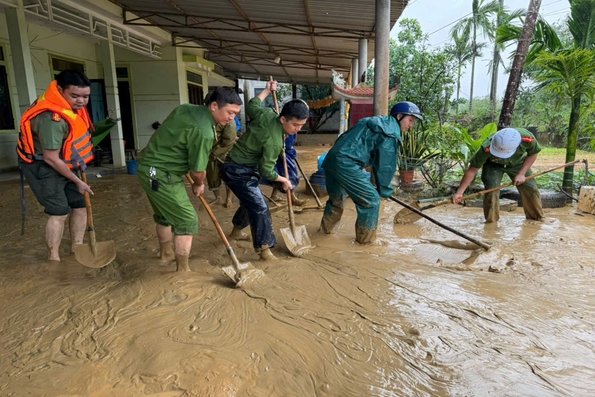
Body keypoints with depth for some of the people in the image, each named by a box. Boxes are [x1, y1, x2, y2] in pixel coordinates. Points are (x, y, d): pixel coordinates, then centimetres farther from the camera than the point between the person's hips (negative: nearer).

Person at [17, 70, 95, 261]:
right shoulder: (53, 118, -32)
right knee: (60, 211, -10)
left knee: (80, 205, 7)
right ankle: (53, 258, 4)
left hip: (64, 164, 9)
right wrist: (77, 181, -18)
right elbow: (51, 158, -28)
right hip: (42, 166, -8)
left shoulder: (74, 105, -5)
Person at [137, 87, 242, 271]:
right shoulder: (204, 132, -25)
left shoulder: (186, 108, 4)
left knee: (165, 214, 26)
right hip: (160, 175, -10)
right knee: (187, 220, -3)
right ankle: (182, 270, 5)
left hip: (148, 166, 10)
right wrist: (199, 184, 7)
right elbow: (197, 171, -16)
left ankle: (166, 253, 46)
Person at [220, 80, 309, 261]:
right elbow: (266, 172, -20)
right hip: (238, 171, -10)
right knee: (260, 207, -10)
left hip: (235, 165, 10)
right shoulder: (274, 141, -29)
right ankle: (264, 248, -3)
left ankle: (236, 231, 44)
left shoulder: (267, 114, -8)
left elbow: (251, 106, 13)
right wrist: (284, 180, -4)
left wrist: (267, 90, 21)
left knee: (250, 201, 24)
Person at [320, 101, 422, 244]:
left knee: (337, 197, 30)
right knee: (371, 199, 3)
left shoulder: (375, 122, 27)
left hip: (331, 159, 10)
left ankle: (327, 227, 48)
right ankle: (366, 238, 16)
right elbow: (385, 164, -2)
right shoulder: (391, 132, -2)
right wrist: (384, 190, 11)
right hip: (346, 164, -10)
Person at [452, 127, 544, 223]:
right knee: (491, 189, -21)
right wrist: (459, 192, -34)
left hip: (517, 163, 2)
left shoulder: (528, 138, -37)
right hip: (493, 165, -2)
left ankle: (537, 218, 18)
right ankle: (491, 221, -5)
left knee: (530, 189, -4)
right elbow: (472, 170, -32)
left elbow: (533, 154, -13)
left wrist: (521, 174, -21)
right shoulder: (486, 149, -42)